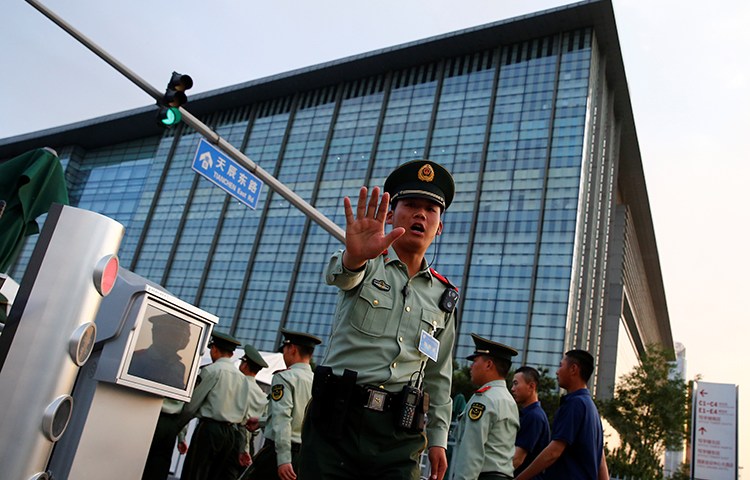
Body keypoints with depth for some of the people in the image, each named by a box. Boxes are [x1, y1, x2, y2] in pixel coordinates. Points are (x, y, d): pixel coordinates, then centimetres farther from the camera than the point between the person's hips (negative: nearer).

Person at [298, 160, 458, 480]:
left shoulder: (443, 296, 12)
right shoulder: (369, 263, 2)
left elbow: (439, 377, 15)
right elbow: (341, 274, -23)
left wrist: (438, 438, 10)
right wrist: (355, 255, -46)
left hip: (401, 433, 3)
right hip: (338, 418, -2)